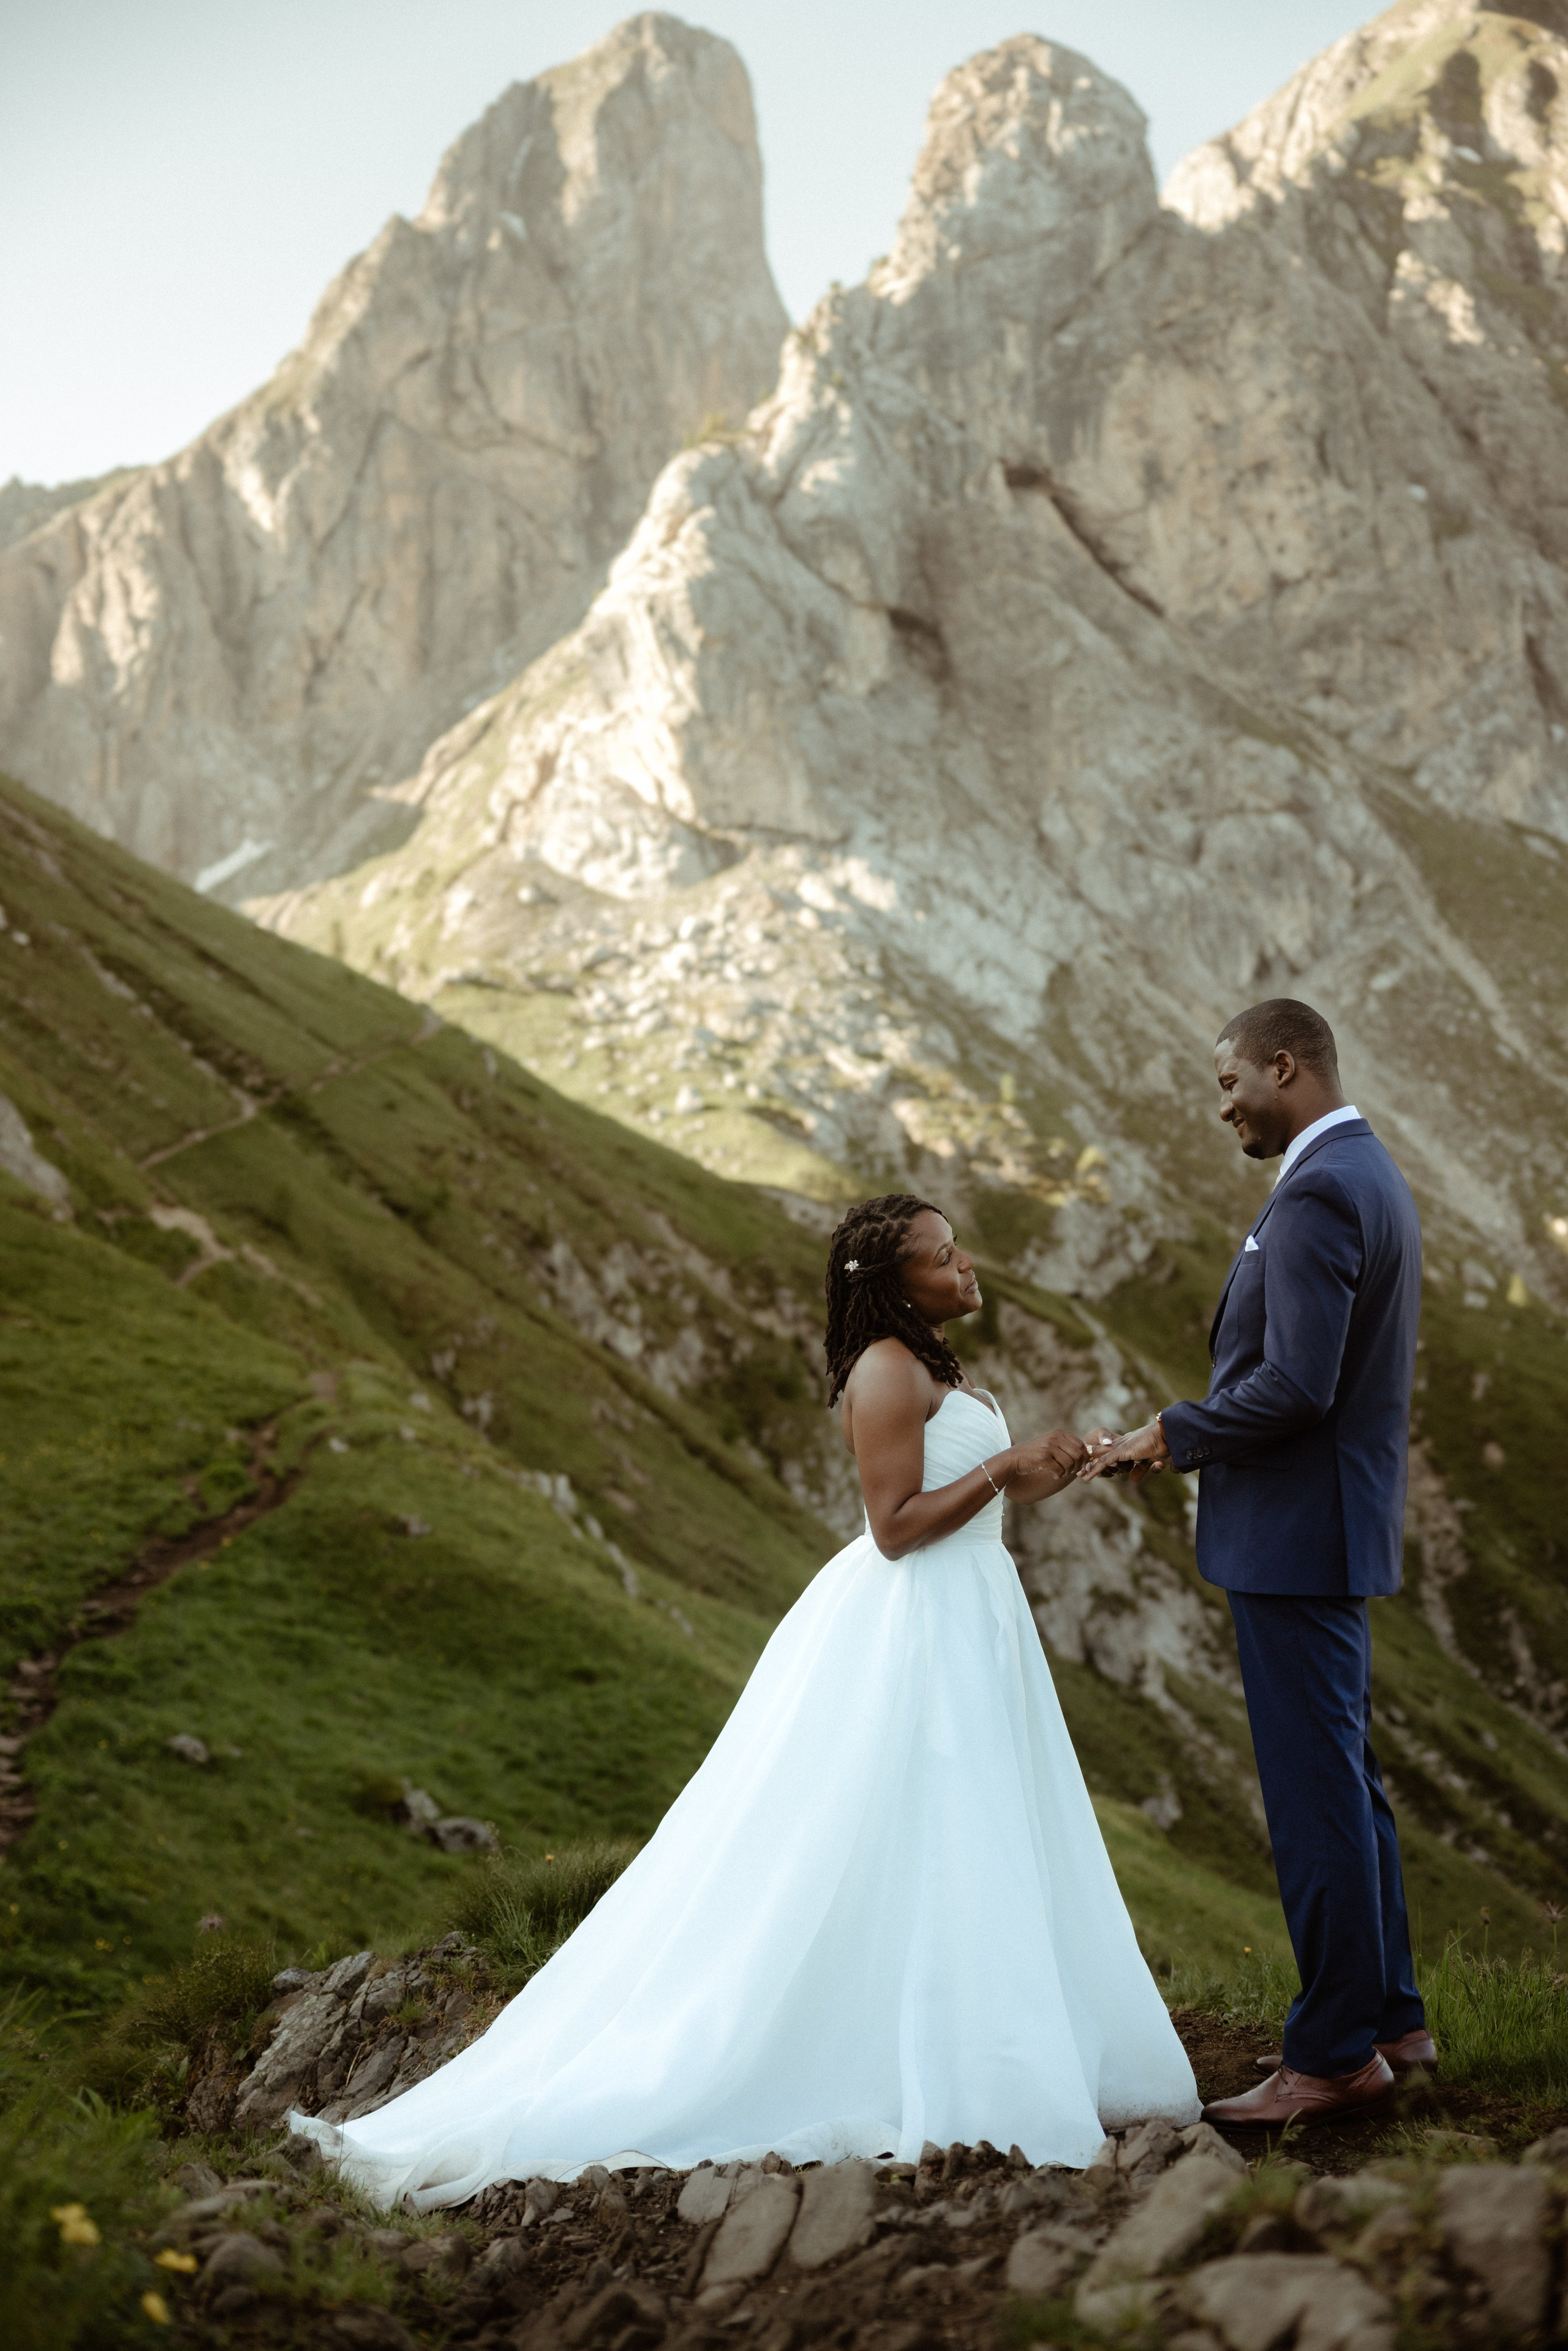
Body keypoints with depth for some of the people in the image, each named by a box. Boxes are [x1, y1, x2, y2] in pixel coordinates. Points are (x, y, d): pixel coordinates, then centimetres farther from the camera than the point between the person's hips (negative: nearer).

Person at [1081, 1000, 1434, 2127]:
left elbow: (1293, 1387, -27)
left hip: (1295, 1536, -11)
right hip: (1331, 1532, 11)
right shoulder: (1373, 1178, 14)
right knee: (1347, 1779, 18)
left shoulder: (1318, 1195, -19)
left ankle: (1336, 2053, 4)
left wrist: (1174, 1431, -11)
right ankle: (1389, 2017, 27)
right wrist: (1178, 1440, 11)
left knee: (1316, 1790, -3)